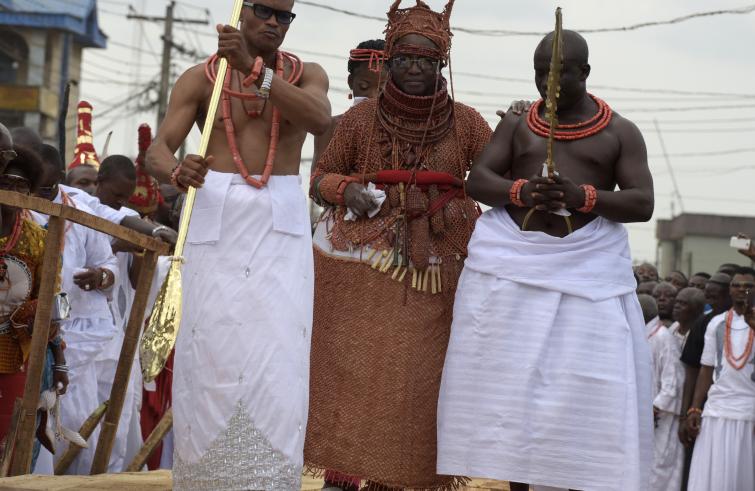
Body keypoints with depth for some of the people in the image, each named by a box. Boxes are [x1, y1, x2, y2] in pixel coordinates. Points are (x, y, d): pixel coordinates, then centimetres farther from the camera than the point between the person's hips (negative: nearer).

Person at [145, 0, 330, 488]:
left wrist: (253, 68, -27)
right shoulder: (199, 79, 3)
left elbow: (320, 120, -17)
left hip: (282, 225, 0)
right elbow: (157, 152, -5)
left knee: (278, 351, -10)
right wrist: (177, 171, -30)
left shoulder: (308, 75, 6)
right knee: (211, 350, -5)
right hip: (217, 221, 0)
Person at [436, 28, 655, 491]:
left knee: (586, 383, -9)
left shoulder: (621, 132, 7)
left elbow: (643, 203, -1)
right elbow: (477, 181, 4)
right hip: (512, 260, 2)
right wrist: (521, 191, -17)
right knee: (509, 378, -2)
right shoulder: (516, 125, 13)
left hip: (587, 267, -2)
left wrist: (583, 197, -19)